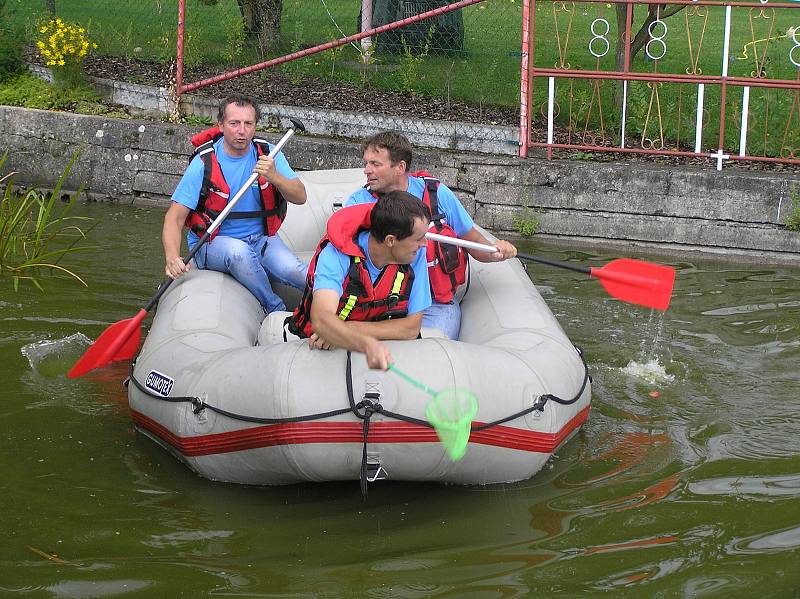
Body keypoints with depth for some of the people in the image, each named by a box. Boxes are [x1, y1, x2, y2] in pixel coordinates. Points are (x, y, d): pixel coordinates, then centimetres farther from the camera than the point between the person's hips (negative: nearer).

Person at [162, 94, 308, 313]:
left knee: (294, 271, -30)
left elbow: (300, 197, -8)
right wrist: (172, 258, -31)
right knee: (238, 251, -37)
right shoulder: (204, 163, -11)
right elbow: (175, 218, -13)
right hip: (213, 244, -2)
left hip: (260, 239, 2)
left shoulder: (267, 154, -2)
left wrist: (275, 177, -29)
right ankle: (276, 310, -21)